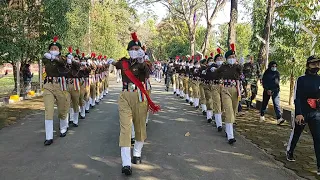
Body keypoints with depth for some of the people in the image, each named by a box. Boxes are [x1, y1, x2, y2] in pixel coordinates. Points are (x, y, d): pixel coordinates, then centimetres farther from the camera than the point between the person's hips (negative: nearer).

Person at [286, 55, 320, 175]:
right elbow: (297, 98, -8)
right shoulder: (301, 80, -4)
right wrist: (298, 113, -17)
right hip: (301, 112, -2)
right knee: (296, 134, 13)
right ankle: (289, 153, 37)